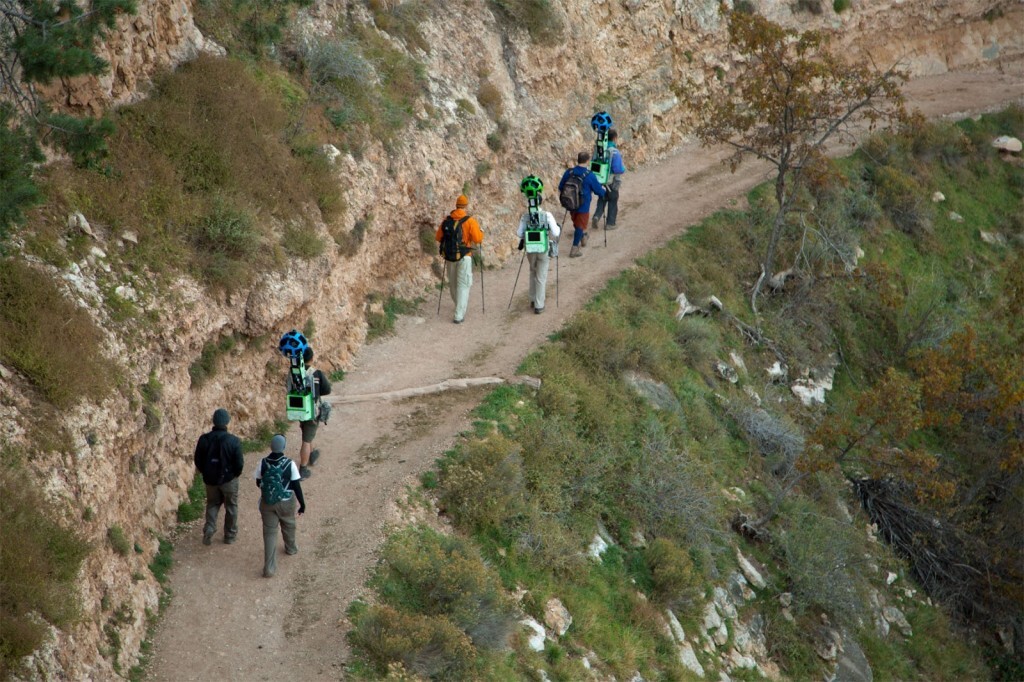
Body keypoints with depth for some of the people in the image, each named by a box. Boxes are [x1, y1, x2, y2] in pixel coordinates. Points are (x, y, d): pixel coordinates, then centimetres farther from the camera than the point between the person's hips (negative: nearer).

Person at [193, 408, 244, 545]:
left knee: (212, 504, 23)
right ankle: (230, 535, 26)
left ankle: (209, 528, 6)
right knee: (231, 506, 17)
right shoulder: (233, 441, -21)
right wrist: (236, 473, 6)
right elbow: (239, 463, -16)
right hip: (229, 479, -2)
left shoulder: (204, 439, -12)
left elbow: (198, 460, -3)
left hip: (210, 479, 2)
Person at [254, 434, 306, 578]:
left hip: (267, 502, 1)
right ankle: (291, 548, 55)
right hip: (286, 502, -1)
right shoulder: (290, 464, -18)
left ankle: (269, 568, 1)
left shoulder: (263, 463, -12)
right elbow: (296, 486, -13)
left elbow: (258, 483, 0)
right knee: (288, 525, 27)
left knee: (269, 532, 6)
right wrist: (302, 504, -2)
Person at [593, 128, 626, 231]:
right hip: (612, 182, -5)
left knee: (601, 200, 19)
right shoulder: (615, 152, -23)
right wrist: (624, 168, -3)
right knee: (613, 203, 11)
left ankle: (597, 216, -3)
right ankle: (610, 223, 18)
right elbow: (618, 169, -25)